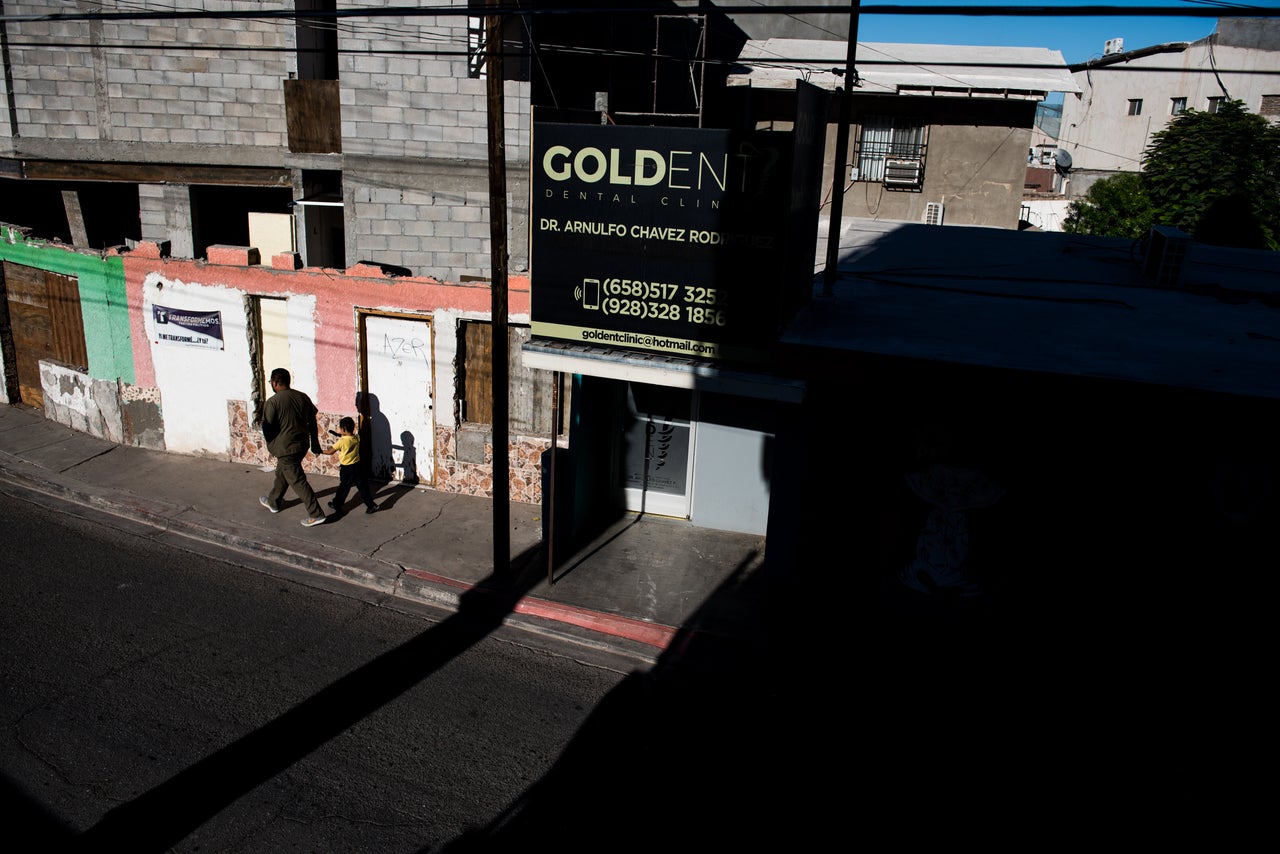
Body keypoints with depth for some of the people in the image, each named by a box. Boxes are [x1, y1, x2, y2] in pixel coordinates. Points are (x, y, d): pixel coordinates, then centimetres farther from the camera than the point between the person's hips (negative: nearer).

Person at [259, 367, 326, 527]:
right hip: (302, 445, 8)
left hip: (285, 448, -8)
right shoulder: (303, 397, 3)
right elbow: (313, 423, 8)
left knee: (297, 481, -2)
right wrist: (315, 444, 17)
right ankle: (273, 501, 47)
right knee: (282, 473, 27)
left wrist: (270, 443, 5)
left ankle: (316, 514, -3)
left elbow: (267, 428, -16)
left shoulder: (273, 402, -17)